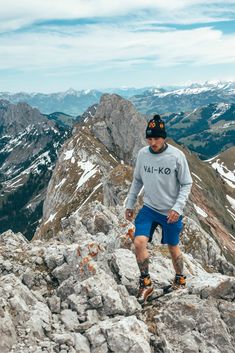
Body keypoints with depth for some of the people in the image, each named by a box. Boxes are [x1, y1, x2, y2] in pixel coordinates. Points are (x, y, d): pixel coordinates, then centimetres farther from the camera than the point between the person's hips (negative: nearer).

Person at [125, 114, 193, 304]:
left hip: (171, 212, -3)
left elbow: (186, 184, -8)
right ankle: (146, 284, 5)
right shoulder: (142, 153, -4)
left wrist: (177, 207, -18)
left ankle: (180, 279, 41)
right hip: (149, 208, 3)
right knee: (139, 242, -14)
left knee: (173, 247, 13)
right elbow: (137, 180, 9)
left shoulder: (177, 156, -16)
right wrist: (130, 204, 9)